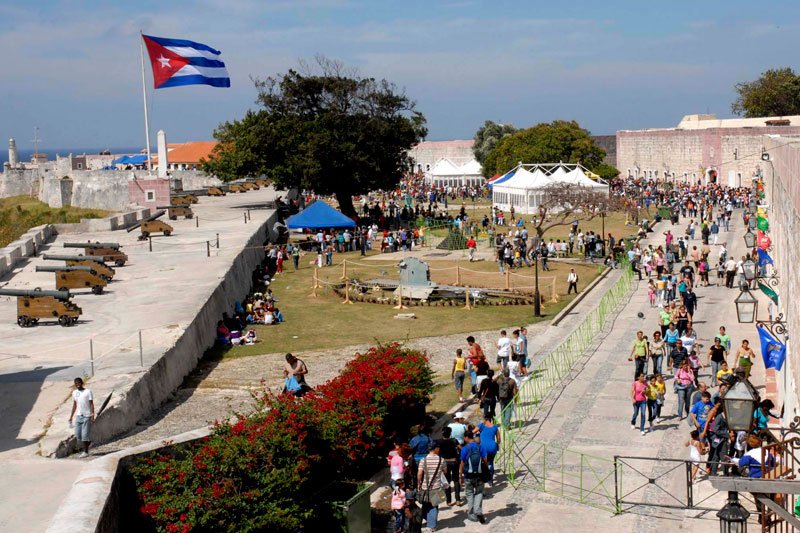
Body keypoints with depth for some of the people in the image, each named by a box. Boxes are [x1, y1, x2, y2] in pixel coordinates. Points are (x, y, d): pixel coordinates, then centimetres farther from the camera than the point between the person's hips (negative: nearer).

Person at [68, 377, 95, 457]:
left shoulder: (88, 391, -5)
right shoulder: (74, 393, 11)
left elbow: (91, 404, -7)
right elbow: (74, 405, 18)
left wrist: (92, 415, -17)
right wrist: (71, 416, 15)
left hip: (87, 416, -6)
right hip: (79, 415, 6)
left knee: (85, 435, -7)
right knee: (78, 435, 3)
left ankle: (86, 452, 0)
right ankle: (88, 442, 28)